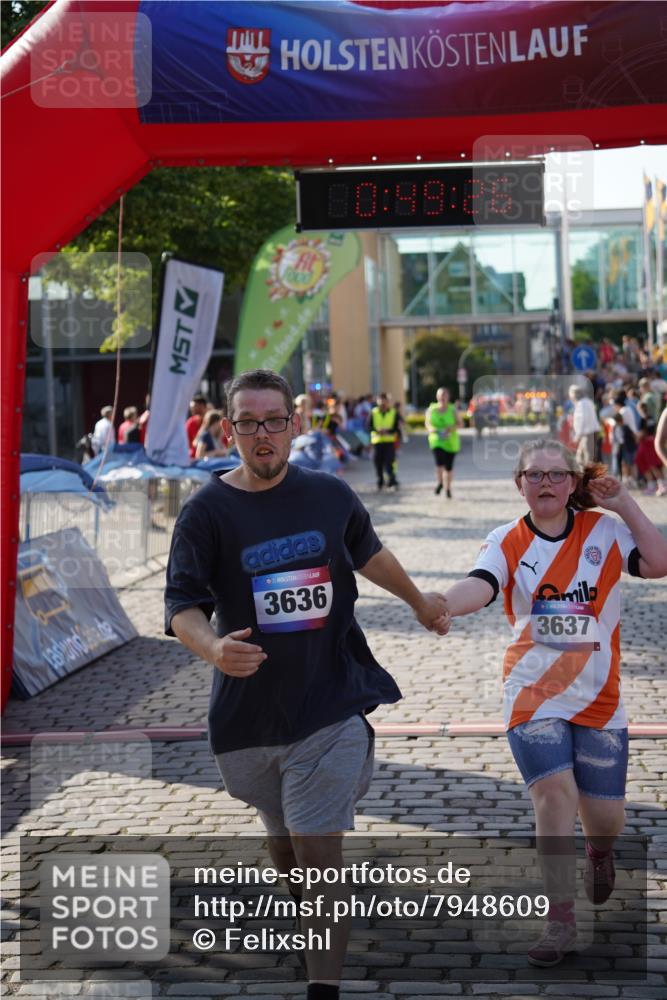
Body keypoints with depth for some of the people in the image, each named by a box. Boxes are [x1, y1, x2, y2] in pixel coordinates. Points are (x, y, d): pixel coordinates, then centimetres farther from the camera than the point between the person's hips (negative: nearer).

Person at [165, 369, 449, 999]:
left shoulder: (330, 495, 0)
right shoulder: (207, 511, -7)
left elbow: (368, 554, 21)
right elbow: (181, 604, -14)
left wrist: (420, 601, 35)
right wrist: (212, 646, -36)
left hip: (330, 705, -1)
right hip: (248, 706, 1)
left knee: (319, 854, -8)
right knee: (281, 835, 21)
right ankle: (306, 918, 51)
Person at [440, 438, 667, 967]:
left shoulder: (604, 530, 2)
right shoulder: (507, 541, -1)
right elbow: (479, 587, -20)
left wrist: (623, 504, -10)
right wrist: (437, 604, -41)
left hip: (599, 696, 1)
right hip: (534, 694, -1)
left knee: (604, 817, 5)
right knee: (554, 790, -16)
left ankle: (600, 853, 44)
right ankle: (561, 921, -4)